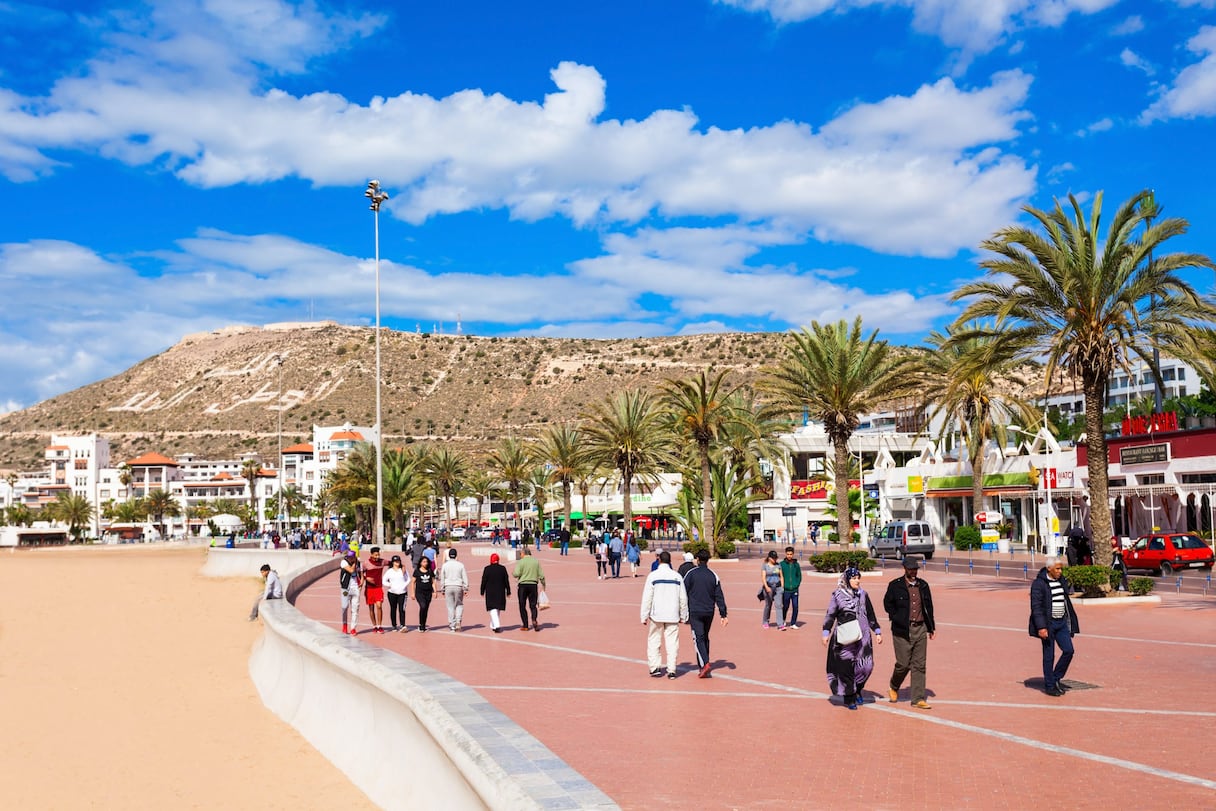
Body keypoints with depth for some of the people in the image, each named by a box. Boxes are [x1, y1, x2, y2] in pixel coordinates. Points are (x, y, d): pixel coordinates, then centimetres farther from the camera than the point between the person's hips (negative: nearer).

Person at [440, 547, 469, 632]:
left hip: (448, 587, 0)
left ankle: (452, 625, 6)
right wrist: (466, 589, 8)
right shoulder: (460, 565, -1)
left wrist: (443, 590, 13)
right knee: (459, 605, 14)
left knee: (450, 606, 6)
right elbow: (465, 578, 1)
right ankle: (458, 621, -6)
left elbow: (442, 578, 5)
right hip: (458, 587, 0)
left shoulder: (445, 565, 1)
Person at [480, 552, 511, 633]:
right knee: (497, 609, 17)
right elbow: (506, 581, 2)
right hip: (500, 592, 3)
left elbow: (484, 581, -4)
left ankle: (497, 626, -21)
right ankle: (493, 625, 27)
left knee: (493, 609, -4)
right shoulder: (503, 568, -1)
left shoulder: (487, 569, -7)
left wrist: (482, 592, 6)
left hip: (490, 592, -3)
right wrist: (508, 592, 9)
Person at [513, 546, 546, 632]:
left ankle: (525, 625, 8)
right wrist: (543, 584, 15)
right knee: (533, 605, 10)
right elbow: (541, 575, 5)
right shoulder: (536, 561, 6)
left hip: (523, 585, -3)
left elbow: (517, 574, -14)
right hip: (533, 585, 3)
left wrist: (513, 574, 8)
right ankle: (534, 620, -15)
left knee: (522, 606, 8)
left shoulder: (520, 562, -5)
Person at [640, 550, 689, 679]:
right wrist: (683, 616, 17)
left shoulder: (653, 576, -6)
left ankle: (655, 667, 6)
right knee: (672, 643, 6)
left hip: (657, 615, -2)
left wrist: (644, 616, 0)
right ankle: (671, 670, 4)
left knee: (653, 641, 10)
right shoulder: (677, 577, 3)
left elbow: (647, 598, -6)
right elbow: (683, 598, 7)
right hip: (673, 615, 2)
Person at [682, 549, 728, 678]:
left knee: (698, 638, -6)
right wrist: (723, 615, 5)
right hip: (709, 612, 4)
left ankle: (704, 663, -23)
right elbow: (719, 597, 4)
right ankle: (702, 665, 22)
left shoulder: (691, 574, -5)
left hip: (695, 612, -4)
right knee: (705, 638, 17)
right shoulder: (713, 575, 5)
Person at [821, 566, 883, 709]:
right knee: (846, 668, -1)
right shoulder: (838, 595, -1)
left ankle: (857, 689, 23)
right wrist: (826, 633, -5)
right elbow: (830, 615, 1)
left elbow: (870, 615, 18)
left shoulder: (863, 594, 10)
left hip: (862, 637, 3)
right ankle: (849, 699, 12)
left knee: (866, 666, -4)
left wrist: (877, 632, 17)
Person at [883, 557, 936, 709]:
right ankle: (893, 687, 26)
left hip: (920, 629, 4)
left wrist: (931, 627, 15)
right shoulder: (895, 585, -3)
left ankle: (918, 699, 8)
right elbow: (887, 603, 6)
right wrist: (896, 618, -2)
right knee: (903, 664, -2)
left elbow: (928, 606, 16)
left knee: (919, 665, 3)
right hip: (902, 631, -4)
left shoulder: (923, 585, 10)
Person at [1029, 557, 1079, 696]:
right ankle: (1049, 686, 11)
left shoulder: (1062, 581, 9)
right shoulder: (1038, 584, -13)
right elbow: (1036, 607, -15)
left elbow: (1066, 601, 18)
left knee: (1068, 650, 1)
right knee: (1049, 656, 1)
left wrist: (1071, 622, 17)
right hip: (1048, 624, -6)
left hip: (1061, 622, 7)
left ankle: (1056, 678, 20)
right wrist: (1041, 627, -21)